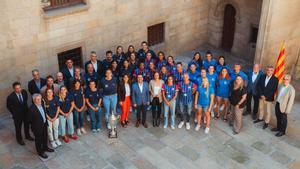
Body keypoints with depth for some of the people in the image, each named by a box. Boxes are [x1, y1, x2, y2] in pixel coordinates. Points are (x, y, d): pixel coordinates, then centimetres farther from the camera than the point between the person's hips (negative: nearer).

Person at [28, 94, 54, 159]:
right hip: (37, 127, -7)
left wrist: (45, 121, 9)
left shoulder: (42, 105, -5)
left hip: (44, 125, 7)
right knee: (38, 139, 13)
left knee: (45, 137, 25)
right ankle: (40, 152, 31)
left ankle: (45, 147, 49)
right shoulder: (32, 108, -27)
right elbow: (30, 120, -20)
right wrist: (35, 125, -12)